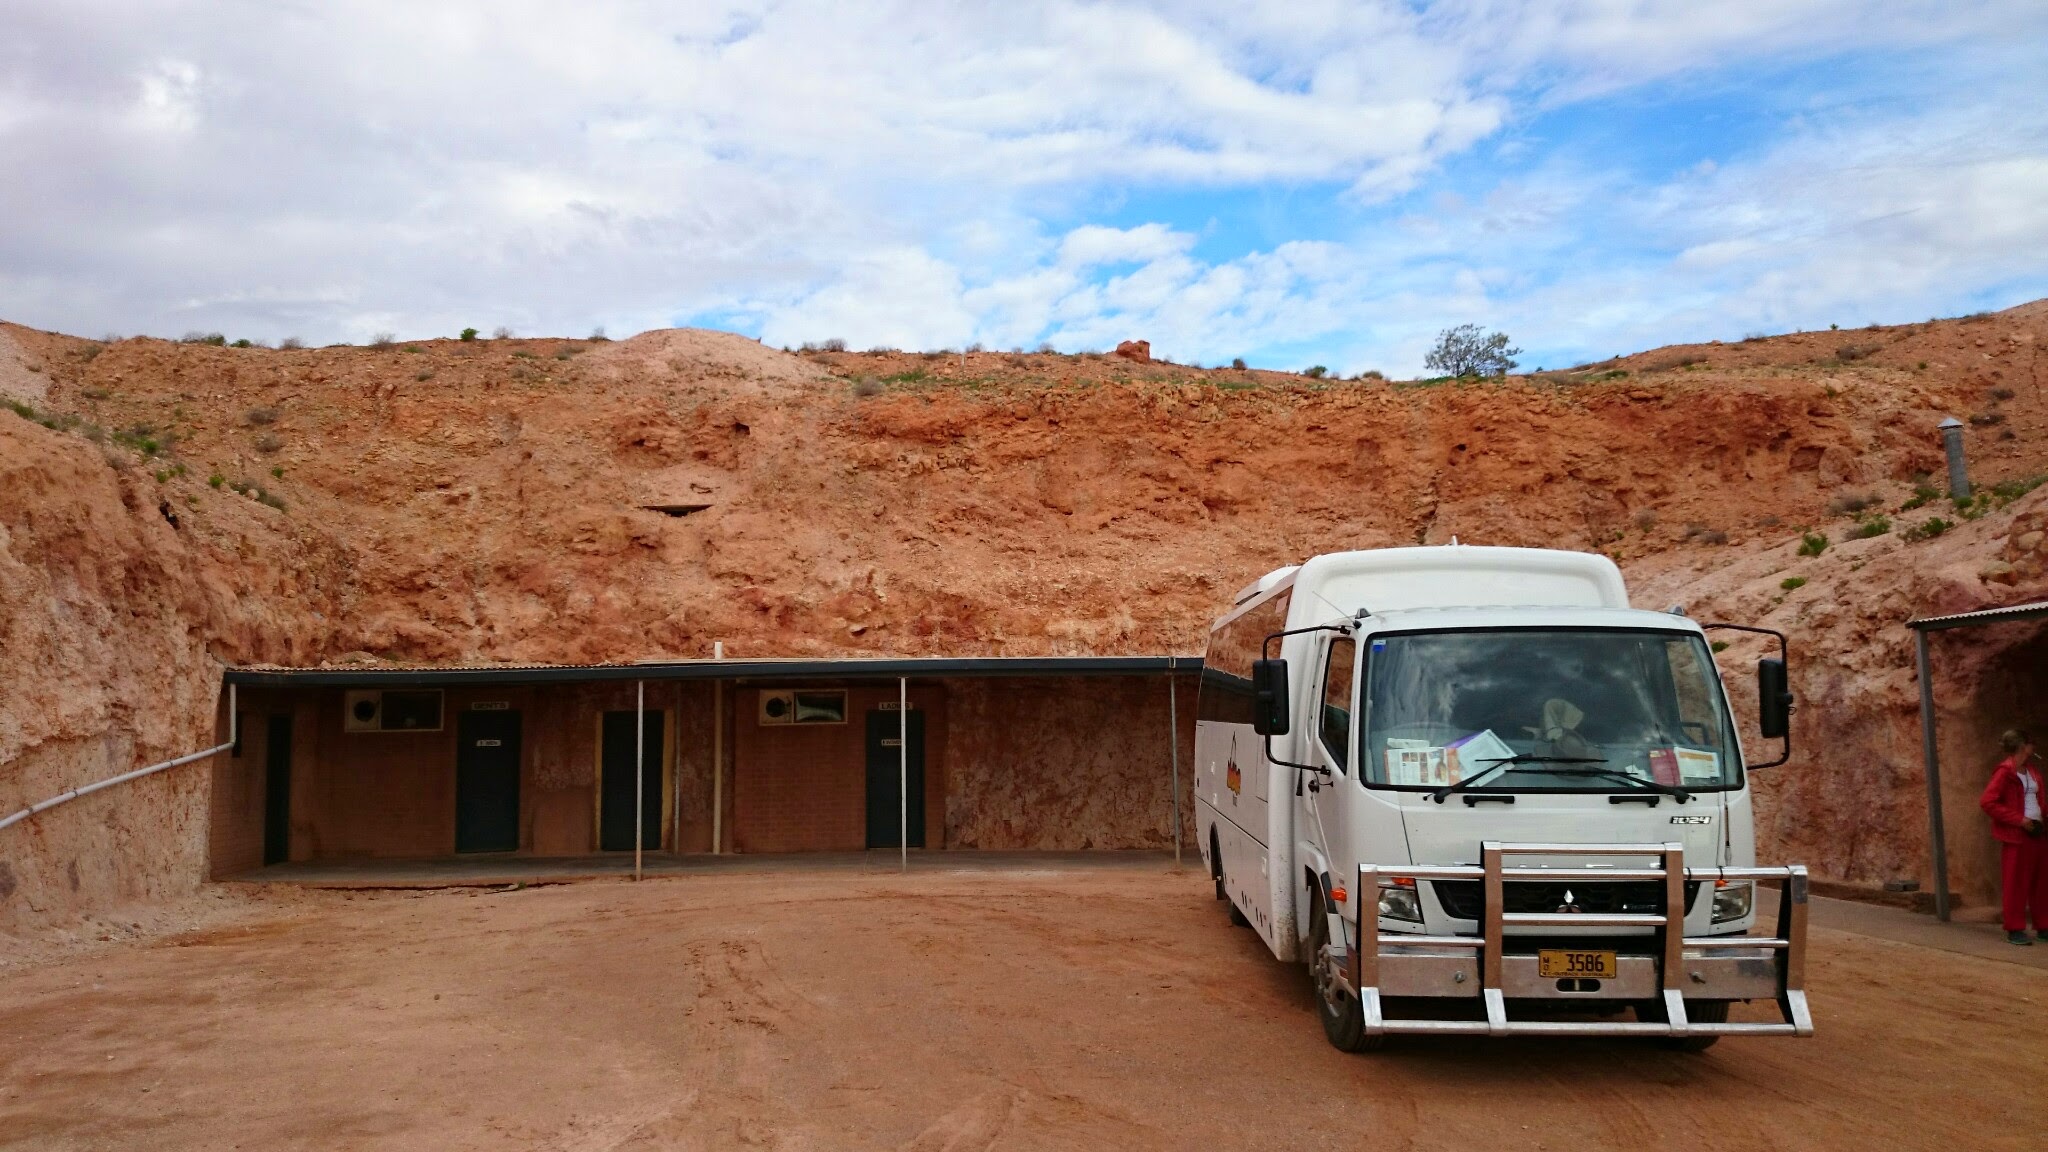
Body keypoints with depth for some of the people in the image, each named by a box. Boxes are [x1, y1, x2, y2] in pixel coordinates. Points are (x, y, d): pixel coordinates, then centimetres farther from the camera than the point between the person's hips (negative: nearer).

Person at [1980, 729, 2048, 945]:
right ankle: (2015, 930, 5)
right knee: (2016, 883, -2)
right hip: (2017, 835, -7)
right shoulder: (2005, 771, -12)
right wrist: (2018, 819, -17)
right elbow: (1987, 802, -17)